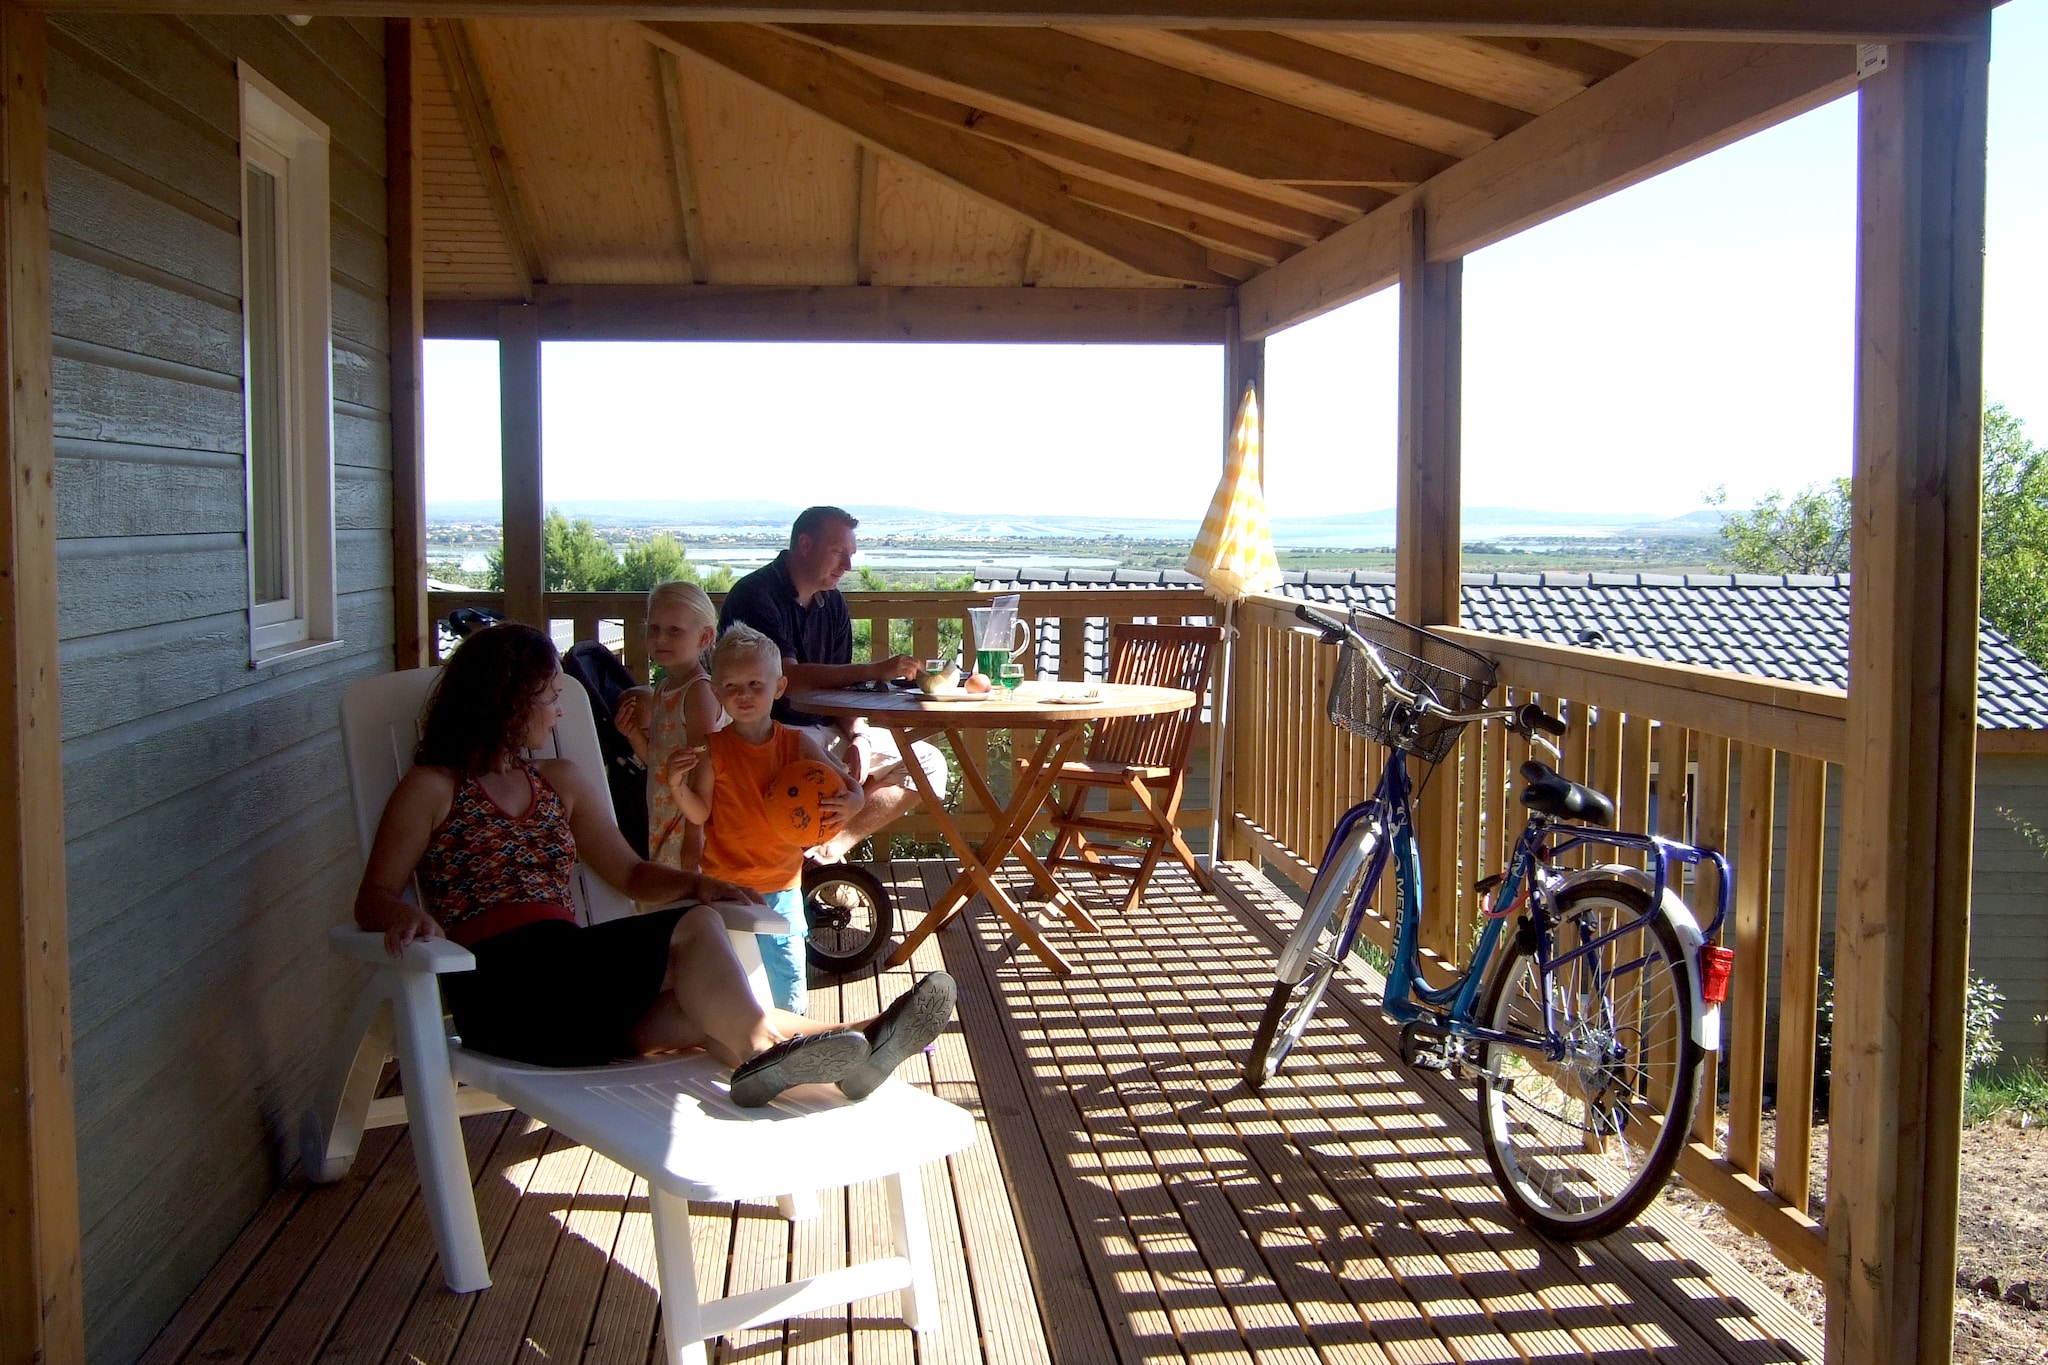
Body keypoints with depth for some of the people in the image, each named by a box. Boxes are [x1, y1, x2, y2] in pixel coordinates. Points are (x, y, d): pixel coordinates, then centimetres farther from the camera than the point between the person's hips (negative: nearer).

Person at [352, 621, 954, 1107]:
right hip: (502, 988, -5)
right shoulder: (432, 789, 6)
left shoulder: (560, 782, 24)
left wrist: (690, 882, 0)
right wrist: (406, 915, -27)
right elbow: (374, 898, -2)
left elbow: (632, 873, 22)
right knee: (693, 930, -26)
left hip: (570, 969, 5)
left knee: (693, 1012, -29)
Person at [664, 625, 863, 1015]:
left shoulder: (798, 744, -5)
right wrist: (678, 786, -22)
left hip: (781, 885, 1)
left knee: (787, 975, 6)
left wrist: (849, 803, -23)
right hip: (725, 886, -1)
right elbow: (700, 814, -4)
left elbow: (849, 787, -2)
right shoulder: (713, 750, -7)